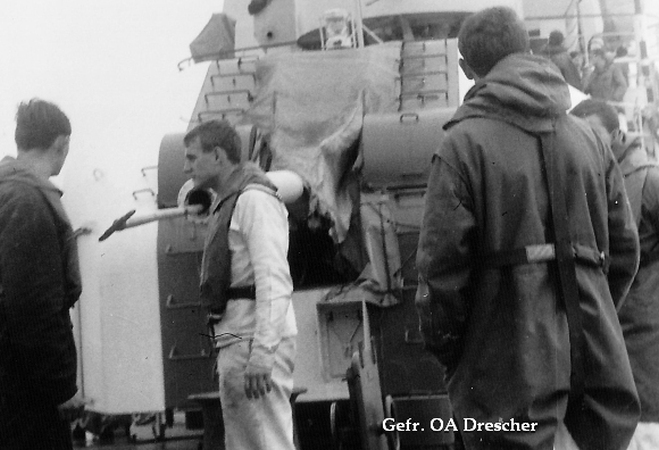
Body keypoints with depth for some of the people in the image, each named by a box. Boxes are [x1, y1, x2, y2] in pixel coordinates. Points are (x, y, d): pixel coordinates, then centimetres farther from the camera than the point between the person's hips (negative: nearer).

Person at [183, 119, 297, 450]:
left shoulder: (254, 199, -9)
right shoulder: (226, 204, 22)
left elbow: (274, 281, -19)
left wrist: (261, 353, -26)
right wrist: (227, 351, 15)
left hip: (256, 339, -10)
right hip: (235, 342, 10)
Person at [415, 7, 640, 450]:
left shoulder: (464, 144, -6)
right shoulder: (588, 138, 11)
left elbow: (442, 265, -9)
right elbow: (624, 249, 13)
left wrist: (444, 349, 4)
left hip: (511, 371, -5)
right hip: (596, 362, 5)